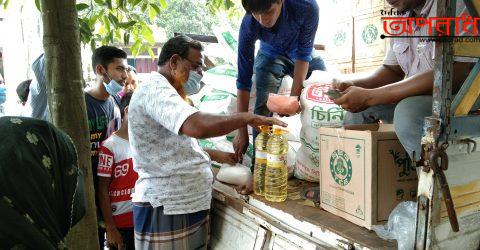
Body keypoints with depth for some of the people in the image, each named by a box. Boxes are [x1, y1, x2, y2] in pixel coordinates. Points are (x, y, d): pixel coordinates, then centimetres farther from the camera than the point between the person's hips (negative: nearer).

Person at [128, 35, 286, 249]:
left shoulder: (161, 91, 17)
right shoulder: (155, 89, -18)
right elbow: (198, 126, -35)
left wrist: (214, 155, 17)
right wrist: (248, 117, -22)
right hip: (166, 211, -10)